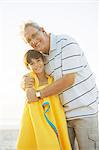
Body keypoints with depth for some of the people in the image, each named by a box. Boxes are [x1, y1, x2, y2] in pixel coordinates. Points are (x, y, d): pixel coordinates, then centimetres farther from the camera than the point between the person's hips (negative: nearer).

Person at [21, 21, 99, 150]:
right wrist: (25, 83, -12)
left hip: (85, 110, -6)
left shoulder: (66, 42, -12)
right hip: (64, 114, 7)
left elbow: (69, 79, -20)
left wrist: (38, 94, -14)